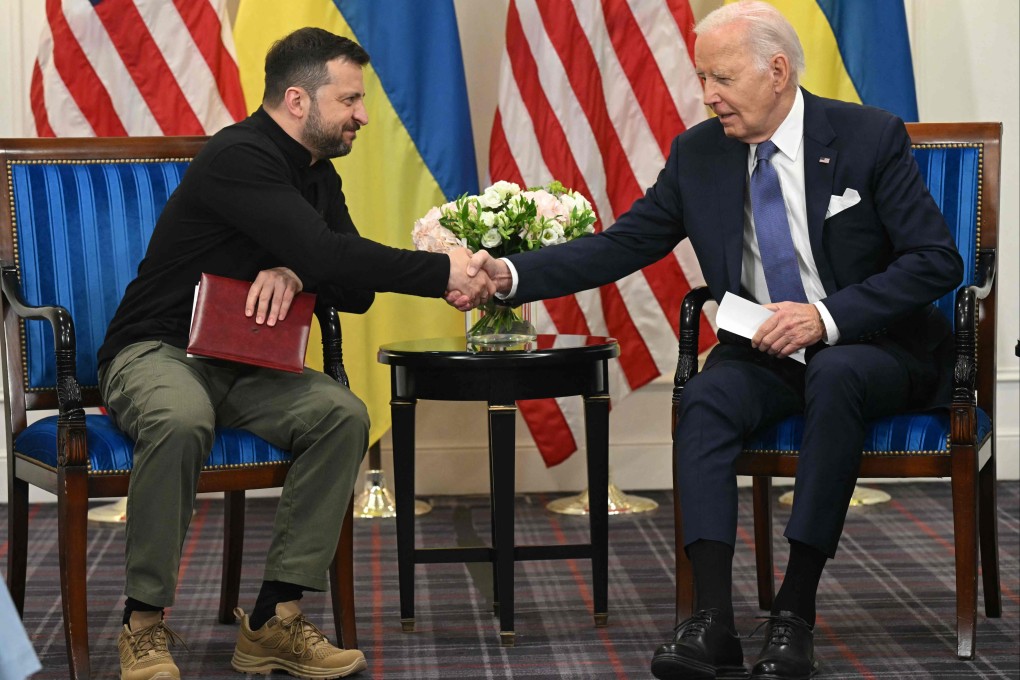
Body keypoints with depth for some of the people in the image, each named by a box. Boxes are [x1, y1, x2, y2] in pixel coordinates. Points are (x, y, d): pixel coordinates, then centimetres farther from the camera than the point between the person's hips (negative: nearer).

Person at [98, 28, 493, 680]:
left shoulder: (318, 176, 10)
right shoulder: (239, 157, -19)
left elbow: (356, 290, 4)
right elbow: (325, 254, -31)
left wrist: (293, 273, -18)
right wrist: (443, 272, -27)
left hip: (244, 366, 7)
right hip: (156, 351, -7)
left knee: (344, 415, -21)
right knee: (181, 422, -41)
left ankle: (274, 620, -19)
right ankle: (145, 621, -22)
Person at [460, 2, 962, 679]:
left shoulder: (871, 137, -9)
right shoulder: (699, 153, 2)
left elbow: (937, 261, -12)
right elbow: (620, 245, 0)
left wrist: (827, 315, -23)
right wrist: (512, 274, -14)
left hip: (873, 347, -3)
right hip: (764, 352, 3)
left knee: (835, 377, -36)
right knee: (705, 400, -28)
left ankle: (795, 614, -31)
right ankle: (713, 622, -35)